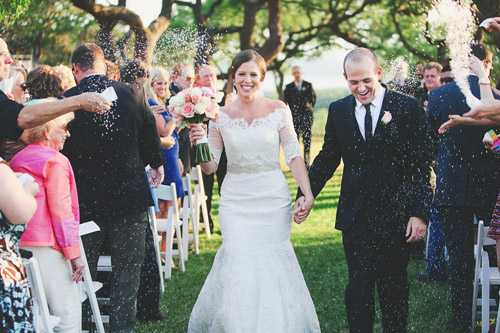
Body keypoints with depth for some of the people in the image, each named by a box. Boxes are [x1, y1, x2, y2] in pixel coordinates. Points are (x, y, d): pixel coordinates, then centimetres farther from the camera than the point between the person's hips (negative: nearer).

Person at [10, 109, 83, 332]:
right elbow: (61, 211, -13)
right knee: (68, 313, -6)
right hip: (46, 247, -8)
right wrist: (74, 252, -11)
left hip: (17, 245, 9)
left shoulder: (16, 161, 17)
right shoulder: (55, 161, -7)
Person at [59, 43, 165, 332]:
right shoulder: (133, 93, -8)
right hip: (130, 199, 0)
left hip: (84, 202, 0)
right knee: (127, 274, 11)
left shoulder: (66, 101, -10)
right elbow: (151, 137, 4)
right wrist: (157, 164, 24)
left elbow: (60, 151, -2)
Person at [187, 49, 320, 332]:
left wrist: (308, 192, -14)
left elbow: (294, 154, -3)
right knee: (238, 263, -9)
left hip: (273, 199, 0)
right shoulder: (221, 116, 2)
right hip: (236, 200, 1)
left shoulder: (278, 110, -1)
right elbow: (210, 167, 4)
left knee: (274, 261, 1)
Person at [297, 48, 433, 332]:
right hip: (356, 216, 2)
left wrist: (420, 212, -10)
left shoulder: (409, 108, -5)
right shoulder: (338, 111, 5)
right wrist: (305, 194, 3)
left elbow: (423, 166, -4)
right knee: (359, 284, -6)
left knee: (394, 287, 10)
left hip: (395, 216, -1)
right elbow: (327, 158, 14)